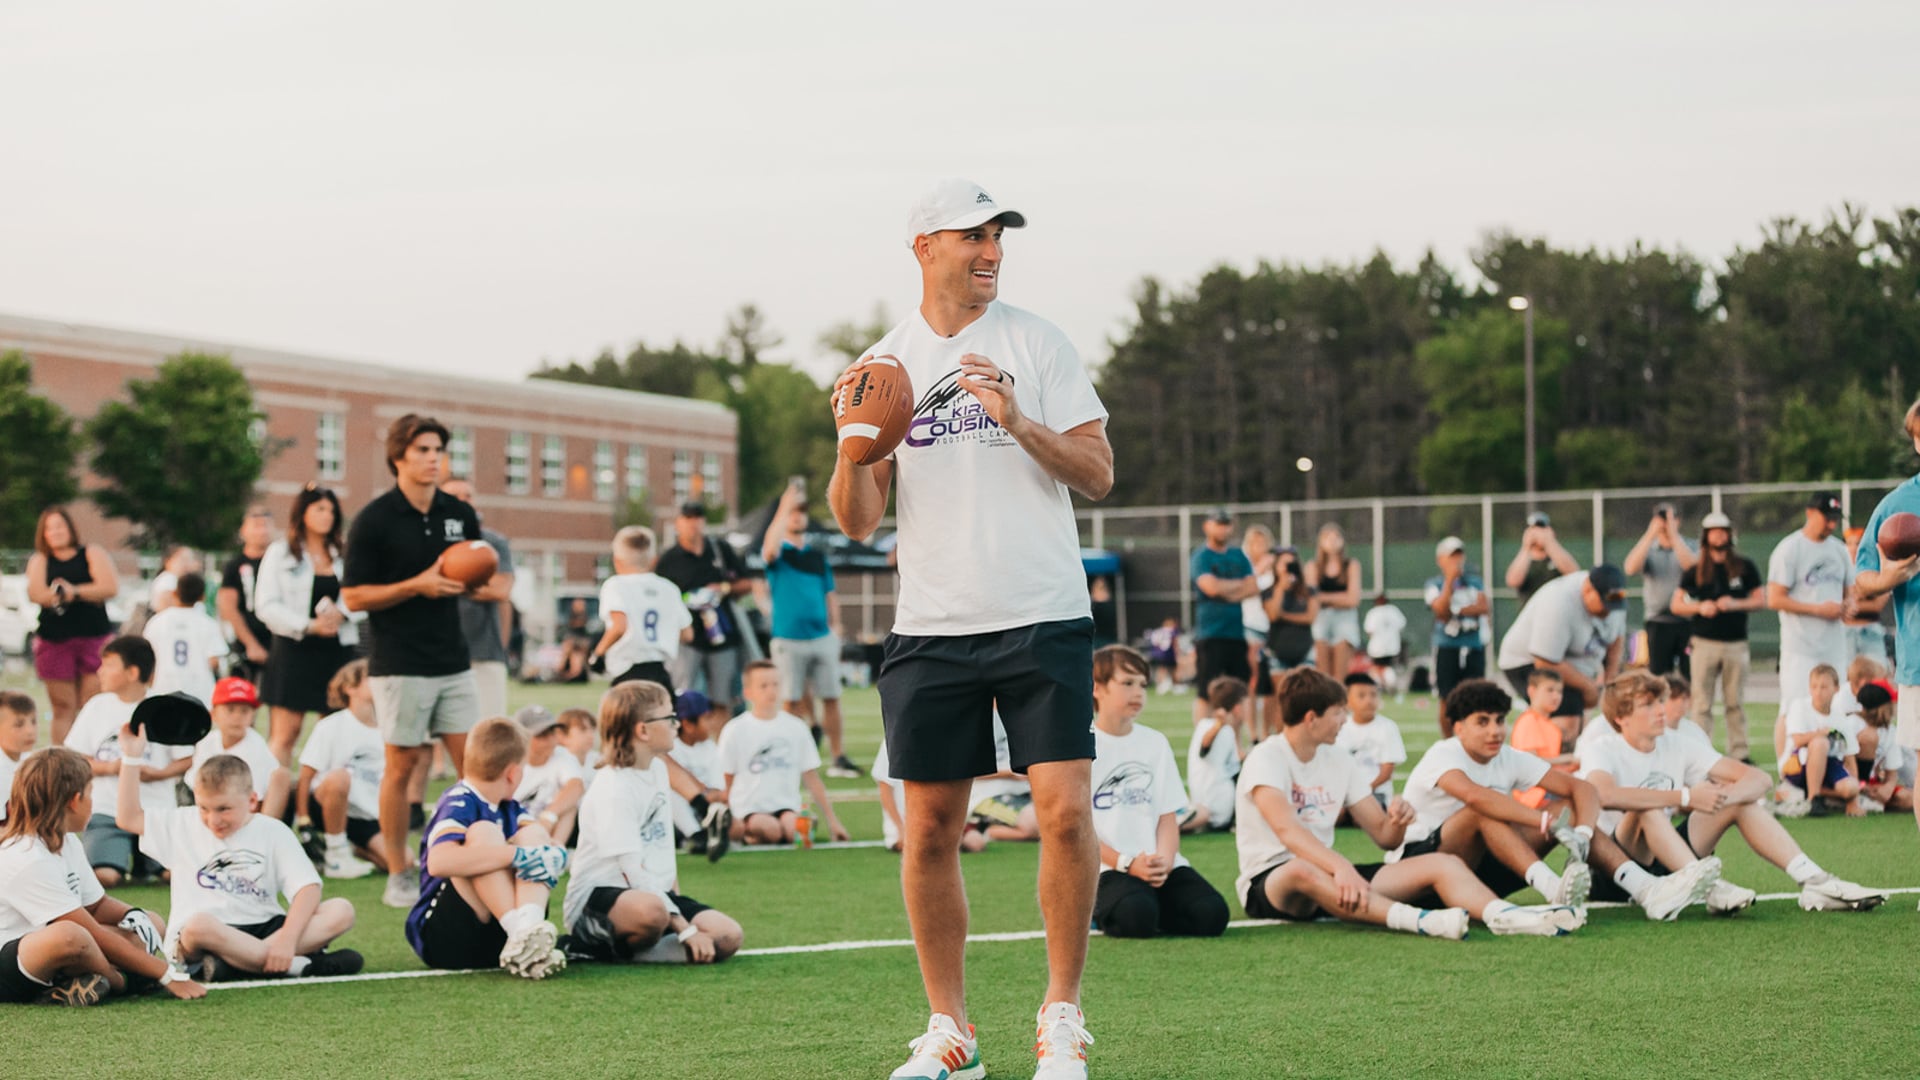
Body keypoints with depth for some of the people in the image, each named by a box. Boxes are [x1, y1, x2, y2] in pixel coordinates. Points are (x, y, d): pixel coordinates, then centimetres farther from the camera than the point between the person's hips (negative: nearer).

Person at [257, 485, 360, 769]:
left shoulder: (342, 555, 14)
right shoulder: (280, 552, 5)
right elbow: (266, 606, -3)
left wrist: (341, 612, -15)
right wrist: (310, 625, -13)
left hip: (337, 650, 3)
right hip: (294, 650, -3)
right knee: (285, 733, -7)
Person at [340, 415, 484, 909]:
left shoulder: (460, 515, 8)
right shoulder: (374, 520, -7)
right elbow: (353, 596, -8)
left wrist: (465, 585, -5)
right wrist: (418, 586, -18)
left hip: (453, 661, 5)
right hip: (400, 665, -5)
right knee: (402, 767, 0)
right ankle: (400, 876, 9)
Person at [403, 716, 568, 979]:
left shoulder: (509, 809, 13)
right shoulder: (457, 806, -14)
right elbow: (438, 862, -34)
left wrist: (554, 856, -22)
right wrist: (516, 855, -35)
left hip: (497, 934, 7)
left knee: (533, 834, -5)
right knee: (483, 832, -22)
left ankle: (529, 925, -32)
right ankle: (521, 932, -37)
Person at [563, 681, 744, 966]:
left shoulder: (657, 769, 12)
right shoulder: (613, 790, -16)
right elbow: (634, 871, -22)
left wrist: (675, 897, 12)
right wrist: (686, 929, -25)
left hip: (657, 892, 9)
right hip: (597, 898, -9)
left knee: (728, 937, -14)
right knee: (651, 910, -44)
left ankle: (615, 951, -10)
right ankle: (604, 941, -13)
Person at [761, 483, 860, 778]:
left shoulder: (818, 556, 15)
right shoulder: (779, 553, 1)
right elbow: (770, 549, -25)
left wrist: (835, 626, 6)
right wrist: (784, 507, -26)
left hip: (822, 637, 4)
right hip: (789, 639, -4)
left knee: (831, 698, 2)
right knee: (792, 701, 0)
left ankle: (837, 758, 6)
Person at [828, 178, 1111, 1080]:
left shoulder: (1037, 343, 4)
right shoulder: (883, 364, 9)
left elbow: (1098, 474, 0)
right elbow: (857, 522, 7)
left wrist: (1019, 422, -15)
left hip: (1043, 620, -2)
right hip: (931, 629, 2)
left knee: (1066, 810, -11)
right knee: (930, 829, 2)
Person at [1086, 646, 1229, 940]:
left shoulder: (1155, 743, 14)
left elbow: (1168, 817, 9)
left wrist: (1164, 862, -11)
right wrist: (1127, 863, -17)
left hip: (1160, 864, 5)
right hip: (1107, 868, -5)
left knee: (1211, 915, -19)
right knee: (1136, 919, -34)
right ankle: (1101, 908, 0)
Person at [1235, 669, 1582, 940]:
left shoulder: (1337, 760, 13)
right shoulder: (1267, 758, -11)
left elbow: (1383, 835, 10)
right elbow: (1286, 829, -29)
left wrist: (1397, 822, -15)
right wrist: (1341, 867, -45)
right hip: (1270, 882, -7)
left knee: (1442, 863, -9)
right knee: (1303, 872, -44)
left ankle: (1503, 916, -40)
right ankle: (1418, 920, -61)